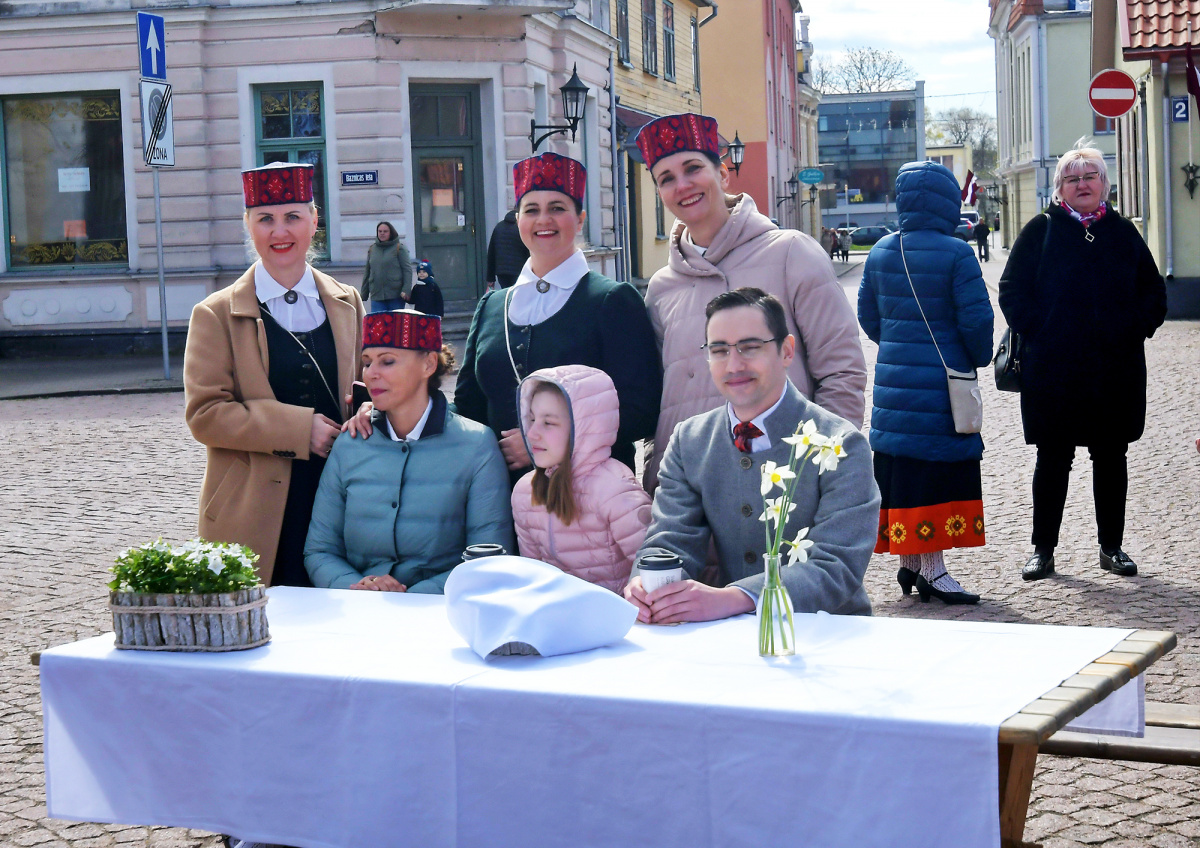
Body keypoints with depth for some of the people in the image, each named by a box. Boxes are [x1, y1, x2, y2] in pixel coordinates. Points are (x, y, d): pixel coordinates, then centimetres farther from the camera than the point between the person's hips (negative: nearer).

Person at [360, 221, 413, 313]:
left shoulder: (399, 249, 2)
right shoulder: (372, 249, 14)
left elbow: (407, 270, -3)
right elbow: (367, 273, 18)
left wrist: (406, 290, -15)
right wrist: (363, 295, 16)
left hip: (396, 296, -3)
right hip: (376, 296, 3)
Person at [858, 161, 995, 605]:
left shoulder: (880, 252, 5)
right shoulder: (955, 254, -13)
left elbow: (867, 315, 12)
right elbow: (976, 318, -13)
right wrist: (978, 358, 5)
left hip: (892, 380, 6)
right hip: (940, 382, -6)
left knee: (901, 468, 12)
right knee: (938, 467, 0)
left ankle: (908, 563, 21)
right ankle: (931, 568, 1)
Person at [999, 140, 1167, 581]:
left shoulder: (1124, 233, 9)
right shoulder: (1040, 231, 1)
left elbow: (1154, 292, 12)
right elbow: (1013, 292, 0)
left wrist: (1134, 330, -2)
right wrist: (1037, 335, -10)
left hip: (1116, 373, 3)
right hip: (1053, 373, -2)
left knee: (1111, 458, 9)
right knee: (1053, 459, 3)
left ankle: (1112, 547, 21)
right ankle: (1043, 549, 13)